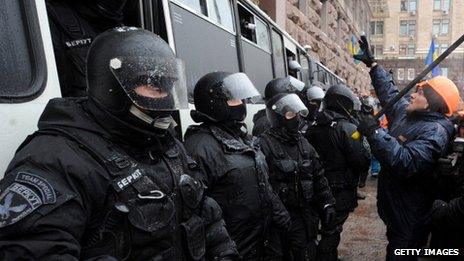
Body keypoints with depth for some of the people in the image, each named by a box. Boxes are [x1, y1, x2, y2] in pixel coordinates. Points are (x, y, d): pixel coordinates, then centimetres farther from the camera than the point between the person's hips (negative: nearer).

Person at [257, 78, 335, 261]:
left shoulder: (302, 142, 10)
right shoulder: (265, 144, -16)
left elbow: (318, 176, 15)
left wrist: (327, 204, 12)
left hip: (310, 213, 7)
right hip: (285, 217, -7)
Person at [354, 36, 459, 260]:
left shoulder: (435, 131, -23)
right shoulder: (405, 112, 4)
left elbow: (406, 163, -38)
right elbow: (389, 91, 20)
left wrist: (375, 132, -35)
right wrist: (372, 63, 24)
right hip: (394, 208, 9)